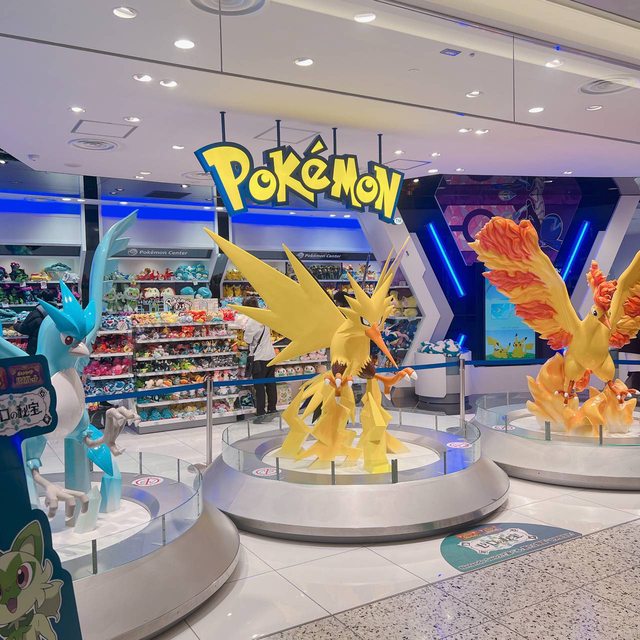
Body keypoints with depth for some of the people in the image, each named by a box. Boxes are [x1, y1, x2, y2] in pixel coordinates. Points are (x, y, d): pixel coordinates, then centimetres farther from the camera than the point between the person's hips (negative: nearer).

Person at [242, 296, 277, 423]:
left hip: (259, 358, -6)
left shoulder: (251, 322, -17)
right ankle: (272, 410, 19)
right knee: (271, 384, 12)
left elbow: (247, 341, -10)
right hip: (271, 355, 6)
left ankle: (261, 413, 3)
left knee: (259, 386, 0)